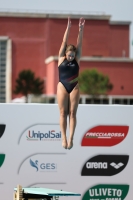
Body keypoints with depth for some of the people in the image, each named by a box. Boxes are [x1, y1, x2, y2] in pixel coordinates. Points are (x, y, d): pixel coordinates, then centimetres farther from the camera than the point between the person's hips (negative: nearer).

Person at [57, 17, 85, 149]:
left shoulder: (77, 60, 4)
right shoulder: (61, 58, 1)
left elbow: (79, 44, -3)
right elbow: (64, 43, -6)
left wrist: (81, 29, -12)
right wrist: (68, 28, -13)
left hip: (74, 88, 1)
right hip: (62, 87, -1)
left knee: (72, 113, -1)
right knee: (63, 113, -1)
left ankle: (71, 138, -3)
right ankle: (64, 138, -2)